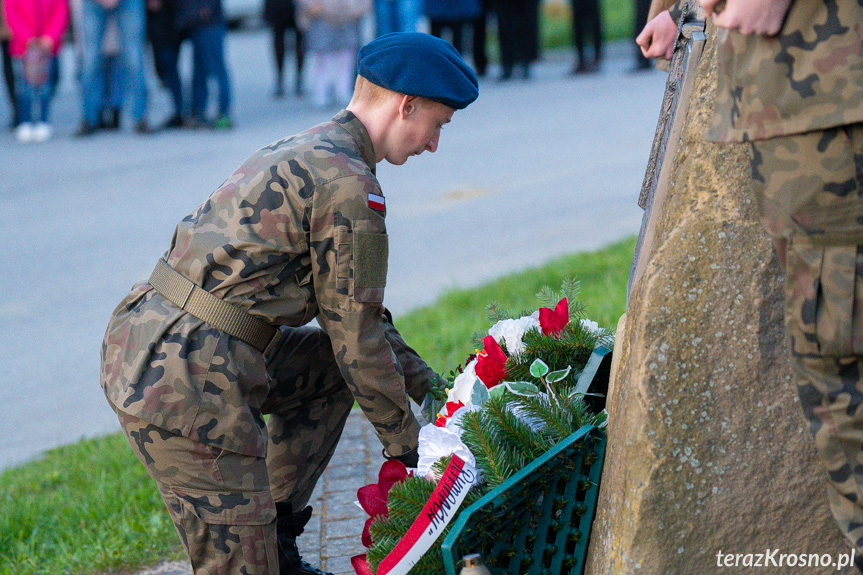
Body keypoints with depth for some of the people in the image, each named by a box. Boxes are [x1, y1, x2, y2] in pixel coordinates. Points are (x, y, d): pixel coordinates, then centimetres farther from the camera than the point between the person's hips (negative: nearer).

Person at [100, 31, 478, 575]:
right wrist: (402, 438, 8)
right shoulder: (348, 184, -11)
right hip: (185, 386, -10)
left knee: (329, 368, 26)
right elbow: (358, 335, -6)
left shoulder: (299, 152, 20)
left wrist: (430, 387, 27)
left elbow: (353, 306, 28)